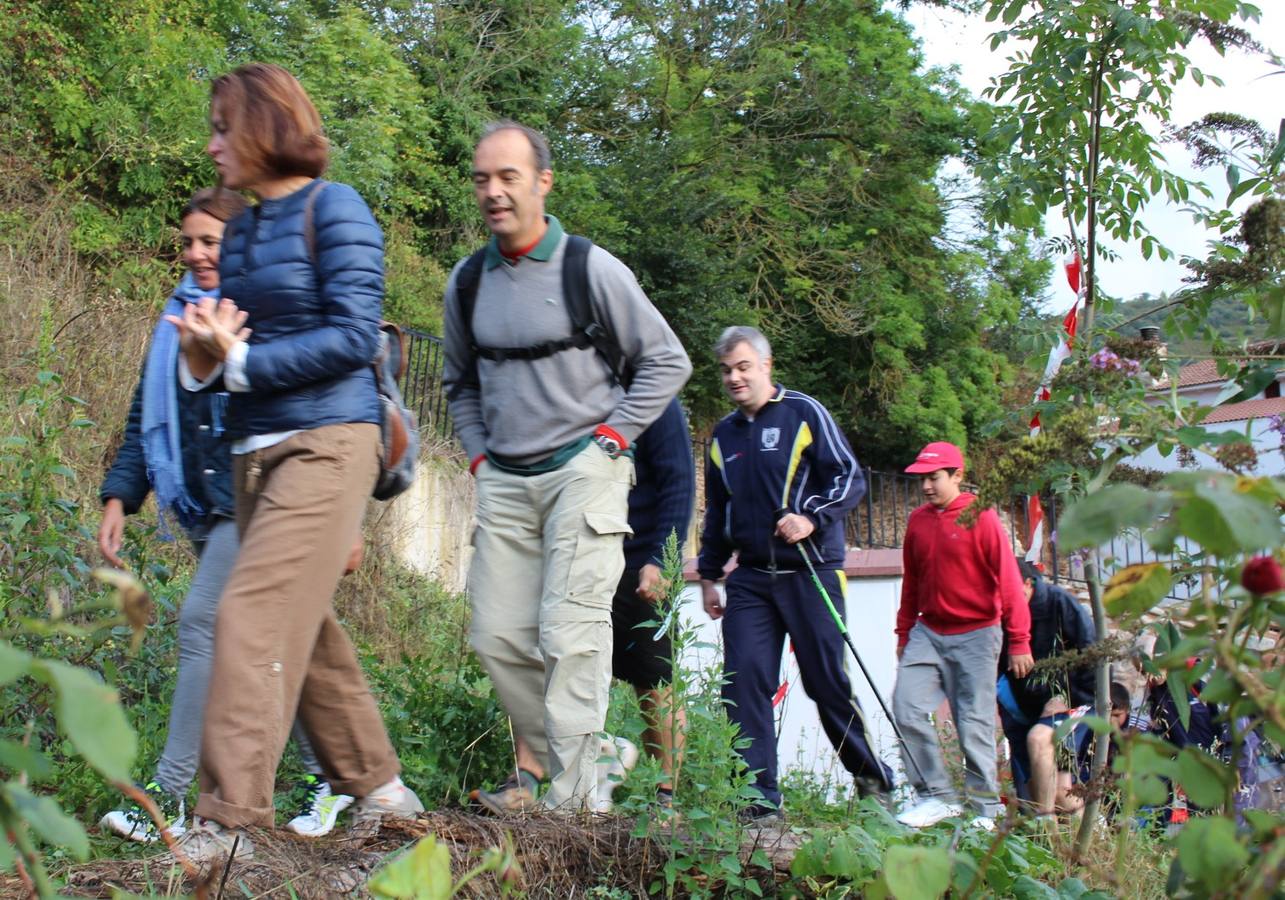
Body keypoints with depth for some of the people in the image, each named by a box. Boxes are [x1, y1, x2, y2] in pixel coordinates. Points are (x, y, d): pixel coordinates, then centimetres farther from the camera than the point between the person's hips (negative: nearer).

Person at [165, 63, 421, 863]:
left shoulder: (334, 210, -6)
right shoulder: (241, 232, 15)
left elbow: (355, 337, -15)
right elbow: (225, 357, 16)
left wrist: (241, 361, -13)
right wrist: (203, 356, -7)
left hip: (326, 444, -8)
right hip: (257, 451, 8)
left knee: (256, 618, -15)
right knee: (305, 631, 12)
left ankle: (228, 823, -13)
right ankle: (378, 789, 24)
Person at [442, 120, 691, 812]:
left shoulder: (589, 268, -6)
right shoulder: (467, 282, 8)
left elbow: (666, 360, 1)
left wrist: (610, 438, -6)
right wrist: (479, 456, 11)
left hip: (583, 468, -5)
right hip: (503, 481, 5)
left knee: (570, 636, -11)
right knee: (498, 638, 1)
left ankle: (573, 799, -4)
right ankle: (575, 757, 18)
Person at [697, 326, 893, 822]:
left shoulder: (804, 413, -1)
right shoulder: (723, 435, 16)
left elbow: (850, 478, -5)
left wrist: (812, 518, -21)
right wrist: (709, 575, 21)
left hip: (811, 573, -5)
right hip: (750, 578, 5)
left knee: (828, 682, 2)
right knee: (743, 681, -7)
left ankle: (874, 780, 22)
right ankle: (759, 798, -2)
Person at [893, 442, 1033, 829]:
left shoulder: (981, 518, -8)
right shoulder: (918, 521, 8)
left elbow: (1009, 581, -8)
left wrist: (1019, 642, -10)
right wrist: (904, 634, 18)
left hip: (975, 635, -5)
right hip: (928, 633, 5)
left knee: (974, 723, -1)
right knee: (906, 706, -8)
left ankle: (985, 810, 11)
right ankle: (937, 795, 4)